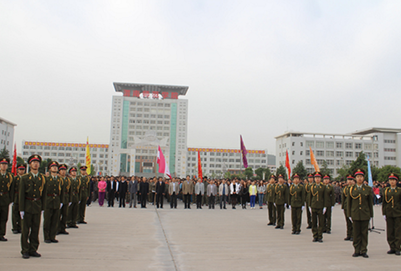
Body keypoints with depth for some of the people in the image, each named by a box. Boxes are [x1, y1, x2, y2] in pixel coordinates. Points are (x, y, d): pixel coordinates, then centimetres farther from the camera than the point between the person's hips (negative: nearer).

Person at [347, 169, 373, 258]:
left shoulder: (368, 189, 3)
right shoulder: (351, 189, 4)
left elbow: (371, 203, 6)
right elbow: (349, 203, 7)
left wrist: (371, 215, 3)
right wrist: (349, 214, 3)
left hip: (365, 214, 0)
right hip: (355, 214, 0)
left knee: (364, 233, 4)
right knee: (356, 233, 5)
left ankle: (363, 251, 13)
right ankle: (357, 250, 14)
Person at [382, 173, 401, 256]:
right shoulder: (386, 191, 7)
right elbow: (384, 203, 8)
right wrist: (384, 214, 3)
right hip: (389, 214, 2)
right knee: (390, 232, 4)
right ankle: (392, 248, 13)